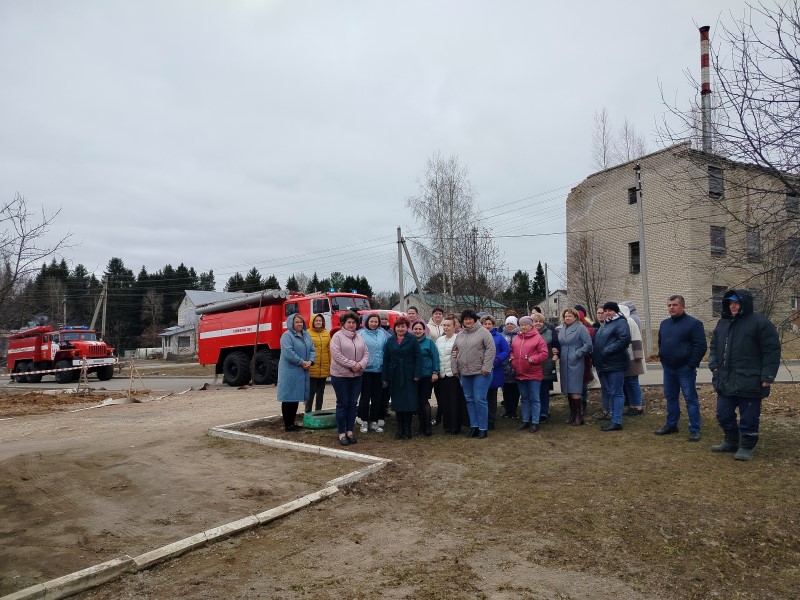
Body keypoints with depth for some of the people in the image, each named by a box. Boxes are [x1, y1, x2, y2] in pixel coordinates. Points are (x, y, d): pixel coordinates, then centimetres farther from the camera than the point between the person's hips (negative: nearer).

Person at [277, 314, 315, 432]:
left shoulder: (306, 335, 14)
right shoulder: (287, 335, -11)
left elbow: (312, 349, 11)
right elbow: (288, 353, -21)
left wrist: (310, 361, -7)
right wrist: (301, 362, -17)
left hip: (302, 372, 8)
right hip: (290, 372, -8)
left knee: (296, 397, 13)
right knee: (289, 397, -3)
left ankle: (292, 423, 22)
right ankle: (287, 425, 3)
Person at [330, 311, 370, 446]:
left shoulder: (359, 337, 12)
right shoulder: (337, 336, -7)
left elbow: (366, 353, 7)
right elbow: (336, 354, -17)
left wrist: (361, 365, -12)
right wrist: (352, 365, -18)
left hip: (356, 375, 6)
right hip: (340, 375, -5)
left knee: (353, 404, 9)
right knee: (342, 404, 1)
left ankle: (350, 431, 19)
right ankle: (341, 433, 9)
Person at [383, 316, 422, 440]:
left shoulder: (412, 340, 1)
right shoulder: (390, 341, 10)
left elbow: (417, 358, -3)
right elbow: (386, 359, 10)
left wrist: (417, 374, -10)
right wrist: (385, 377, 5)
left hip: (409, 376, -3)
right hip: (395, 376, 3)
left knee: (409, 402, -3)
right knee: (397, 402, 6)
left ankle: (407, 429, 6)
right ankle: (400, 429, 15)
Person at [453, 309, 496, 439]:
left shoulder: (483, 332, -5)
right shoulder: (460, 335, 13)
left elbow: (491, 349, -11)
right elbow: (457, 351, 20)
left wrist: (486, 367, -16)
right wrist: (457, 369, 15)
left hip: (480, 373, -6)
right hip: (465, 373, 6)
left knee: (479, 399, -7)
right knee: (469, 400, 10)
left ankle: (483, 428, 3)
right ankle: (474, 426, 20)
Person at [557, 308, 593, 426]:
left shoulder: (581, 328, -7)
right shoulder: (562, 329, 16)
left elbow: (588, 344, -12)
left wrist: (577, 354, -15)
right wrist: (559, 354, 7)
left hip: (575, 364, -7)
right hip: (564, 364, 7)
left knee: (574, 390, -9)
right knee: (567, 390, 10)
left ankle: (579, 416, -2)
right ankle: (572, 414, 20)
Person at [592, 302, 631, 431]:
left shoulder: (621, 323, -8)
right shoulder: (604, 325, 20)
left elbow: (624, 340, -22)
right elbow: (597, 342, 27)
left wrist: (607, 351, -21)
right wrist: (595, 356, 11)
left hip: (615, 365, -9)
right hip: (603, 365, 9)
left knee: (616, 392, -5)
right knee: (606, 392, 14)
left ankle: (617, 422, -2)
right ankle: (608, 416, 22)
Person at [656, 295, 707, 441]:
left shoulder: (694, 323, -9)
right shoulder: (664, 324, 13)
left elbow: (701, 346, -14)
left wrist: (691, 364, -17)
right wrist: (662, 358, 11)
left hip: (685, 368, -7)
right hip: (668, 368, 7)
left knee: (691, 399, -2)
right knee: (670, 398, 14)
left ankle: (694, 430, 3)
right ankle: (671, 425, 24)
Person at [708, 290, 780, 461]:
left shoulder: (760, 322, -8)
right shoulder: (722, 323, 13)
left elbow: (772, 351, -9)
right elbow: (714, 347, 21)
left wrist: (767, 376, -13)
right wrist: (714, 366, 6)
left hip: (749, 382, -7)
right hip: (725, 381, 7)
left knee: (748, 418, 3)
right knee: (724, 415, 14)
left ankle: (746, 447, 17)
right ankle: (731, 441, 31)